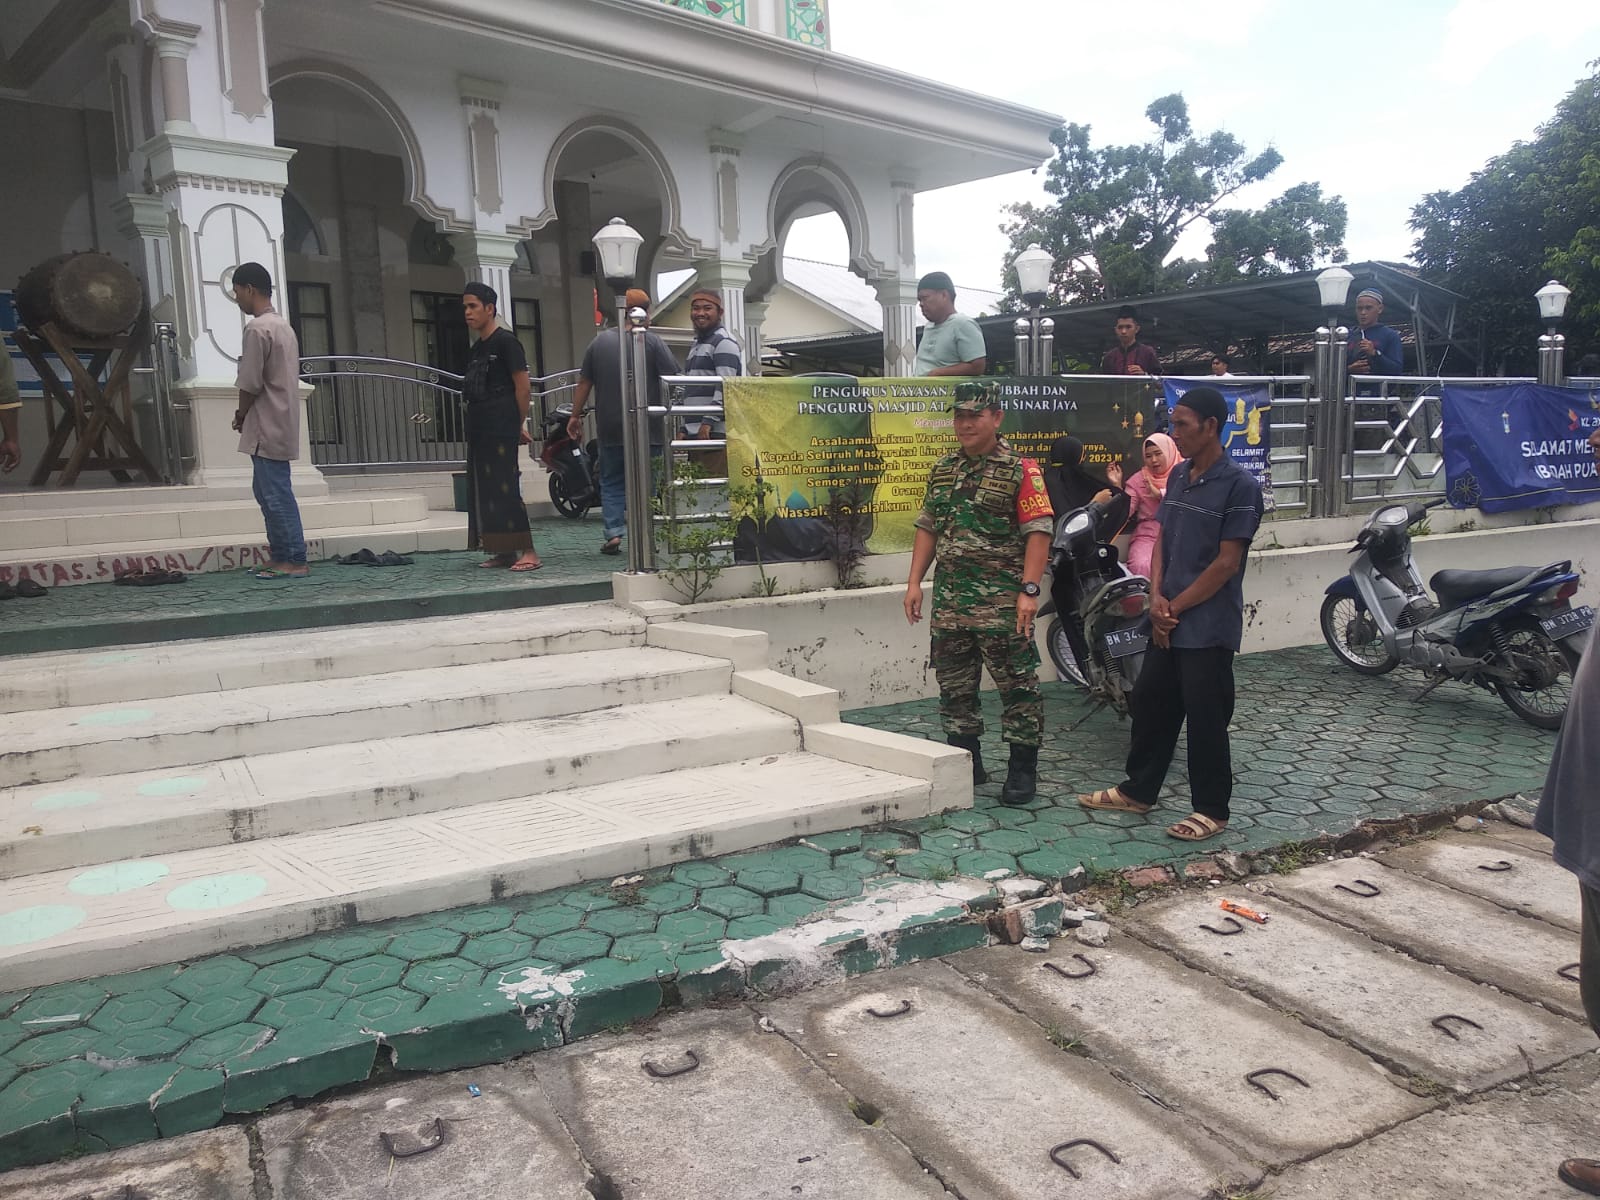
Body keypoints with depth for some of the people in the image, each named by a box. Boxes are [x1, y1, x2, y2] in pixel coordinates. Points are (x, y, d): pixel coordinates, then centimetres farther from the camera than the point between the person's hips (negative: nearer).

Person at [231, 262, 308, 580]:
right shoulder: (283, 325, 15)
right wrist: (248, 415, 15)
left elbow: (250, 383, -16)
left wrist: (240, 415, 1)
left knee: (276, 494, -6)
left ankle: (295, 561, -4)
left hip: (267, 427, -9)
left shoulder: (257, 328, -14)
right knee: (268, 491, 14)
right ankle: (280, 555, 18)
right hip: (280, 423, 10)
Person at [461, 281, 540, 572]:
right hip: (479, 429, 9)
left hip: (501, 429, -9)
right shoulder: (475, 349, 18)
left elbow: (523, 387, -9)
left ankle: (528, 552, -10)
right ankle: (504, 551, 13)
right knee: (484, 489, 7)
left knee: (506, 488, -12)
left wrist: (518, 425, -6)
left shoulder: (506, 342, -6)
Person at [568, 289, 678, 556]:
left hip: (610, 428, 3)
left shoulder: (600, 341, 7)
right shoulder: (652, 342, -4)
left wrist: (575, 416, 17)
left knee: (611, 482, 12)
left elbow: (584, 383, 10)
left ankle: (613, 533, 1)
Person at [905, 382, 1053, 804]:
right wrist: (914, 582, 10)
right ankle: (966, 763, 24)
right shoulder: (943, 470, 14)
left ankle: (1023, 770, 10)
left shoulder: (1020, 470, -5)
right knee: (954, 686, 11)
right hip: (950, 599, 6)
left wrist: (1029, 590, -18)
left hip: (1002, 601, -6)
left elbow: (1038, 532, -11)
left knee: (1017, 686, 0)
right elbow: (927, 528, 17)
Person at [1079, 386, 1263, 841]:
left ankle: (1212, 810, 17)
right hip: (1167, 621, 7)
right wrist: (1156, 598, -3)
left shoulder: (1239, 485, -13)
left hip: (1209, 626, -7)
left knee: (1205, 718, 2)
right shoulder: (1178, 475, 9)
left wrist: (1175, 607, -11)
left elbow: (1227, 563, -15)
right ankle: (1138, 790, 30)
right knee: (1150, 703, 15)